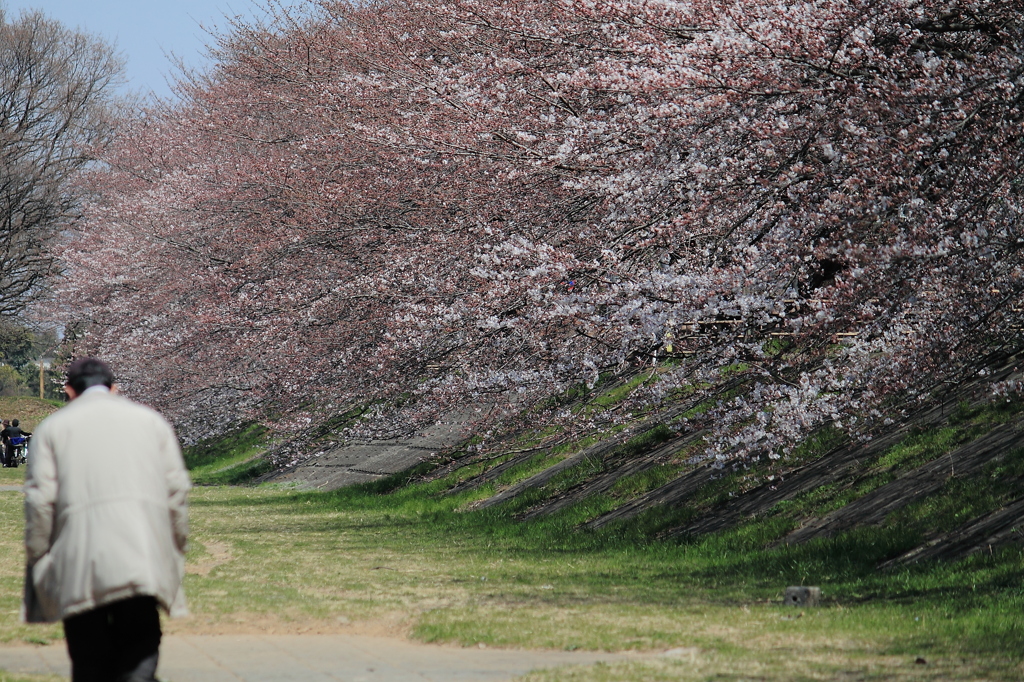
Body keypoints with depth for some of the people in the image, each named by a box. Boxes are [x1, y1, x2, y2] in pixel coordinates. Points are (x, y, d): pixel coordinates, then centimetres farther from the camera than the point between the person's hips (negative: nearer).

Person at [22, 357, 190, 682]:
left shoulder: (53, 427, 11)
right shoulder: (152, 421, 17)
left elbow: (40, 500, 2)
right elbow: (177, 492, 11)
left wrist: (37, 562, 6)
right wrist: (175, 558, 16)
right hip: (145, 561, 1)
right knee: (140, 643, 0)